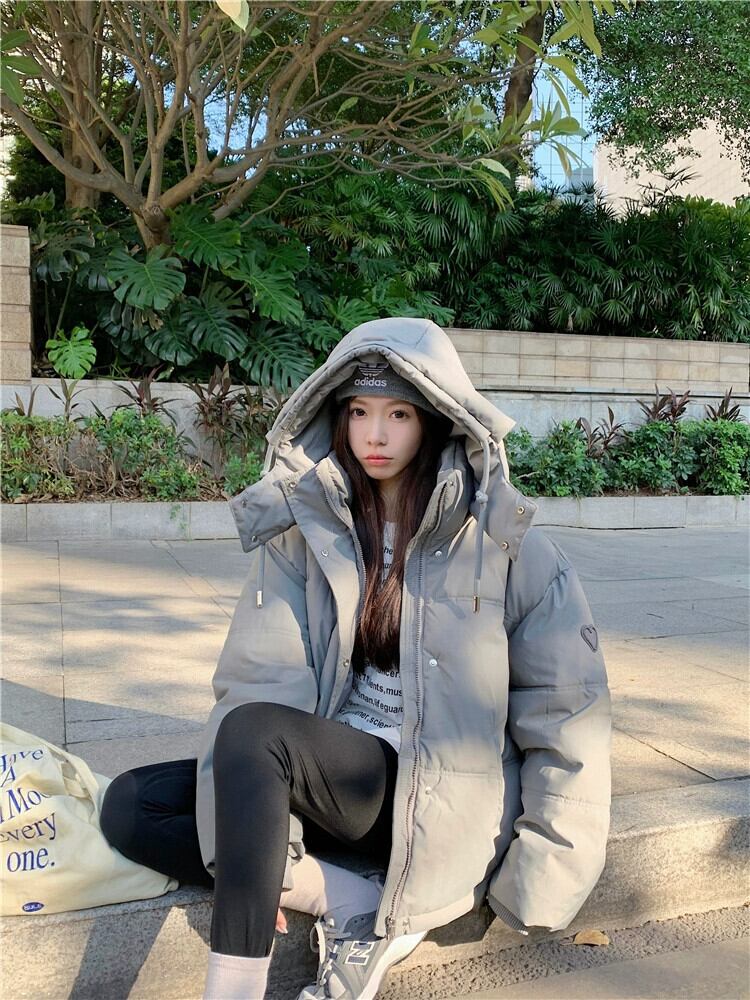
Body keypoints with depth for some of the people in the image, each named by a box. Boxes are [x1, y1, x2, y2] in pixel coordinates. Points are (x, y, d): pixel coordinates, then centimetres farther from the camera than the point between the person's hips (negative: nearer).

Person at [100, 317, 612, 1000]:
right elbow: (261, 680, -10)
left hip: (445, 797, -4)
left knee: (254, 735, -29)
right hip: (331, 769, 5)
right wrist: (250, 855, -19)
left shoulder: (502, 540, -7)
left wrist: (543, 870, -6)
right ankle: (355, 903, -14)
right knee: (130, 806, -10)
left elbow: (567, 712, -4)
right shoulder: (304, 523, -2)